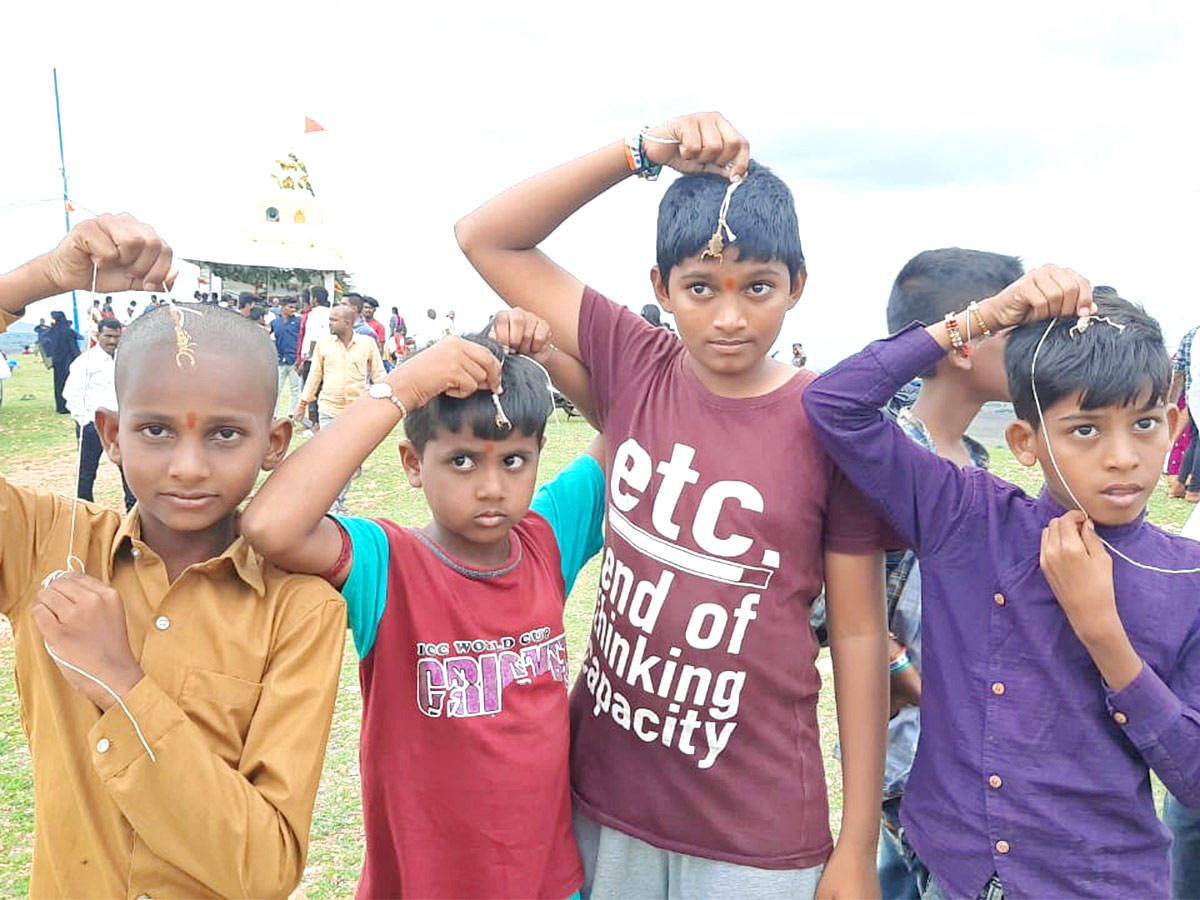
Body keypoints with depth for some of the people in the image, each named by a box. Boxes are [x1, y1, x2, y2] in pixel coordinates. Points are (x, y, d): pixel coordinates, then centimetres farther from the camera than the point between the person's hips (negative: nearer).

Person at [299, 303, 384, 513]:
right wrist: (304, 401, 13)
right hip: (329, 409, 0)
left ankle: (340, 502, 20)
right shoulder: (324, 343, 2)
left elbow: (378, 374, 6)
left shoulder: (367, 343, -2)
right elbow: (315, 373, 11)